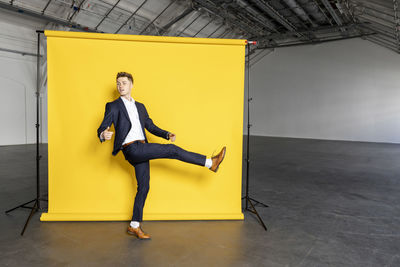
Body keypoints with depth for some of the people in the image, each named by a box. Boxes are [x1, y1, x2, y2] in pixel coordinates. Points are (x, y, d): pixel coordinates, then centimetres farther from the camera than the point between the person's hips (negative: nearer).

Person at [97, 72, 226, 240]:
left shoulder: (140, 106, 22)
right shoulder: (113, 106, 4)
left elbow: (150, 126, 22)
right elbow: (102, 128, -5)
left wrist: (167, 134, 6)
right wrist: (103, 135, -30)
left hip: (142, 150, 7)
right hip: (131, 149, -7)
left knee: (143, 187, 7)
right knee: (172, 150, -15)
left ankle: (134, 226, 18)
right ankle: (210, 162, -6)